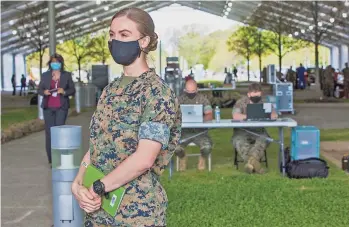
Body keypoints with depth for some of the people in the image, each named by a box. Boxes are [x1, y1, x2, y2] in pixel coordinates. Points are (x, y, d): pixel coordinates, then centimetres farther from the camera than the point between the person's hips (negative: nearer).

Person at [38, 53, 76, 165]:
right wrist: (44, 92, -12)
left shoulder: (67, 75, 5)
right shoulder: (45, 75, 8)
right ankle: (51, 160, 5)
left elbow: (72, 90, 6)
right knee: (49, 132, 0)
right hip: (48, 107, 2)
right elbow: (39, 89, 10)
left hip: (61, 107, -2)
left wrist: (64, 92, -14)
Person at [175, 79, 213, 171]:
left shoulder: (202, 99, 4)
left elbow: (210, 115, -5)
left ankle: (202, 158, 10)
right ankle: (182, 158, 12)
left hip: (200, 131, -1)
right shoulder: (181, 99, 7)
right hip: (184, 131, 1)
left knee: (207, 147, -29)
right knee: (176, 147, -27)